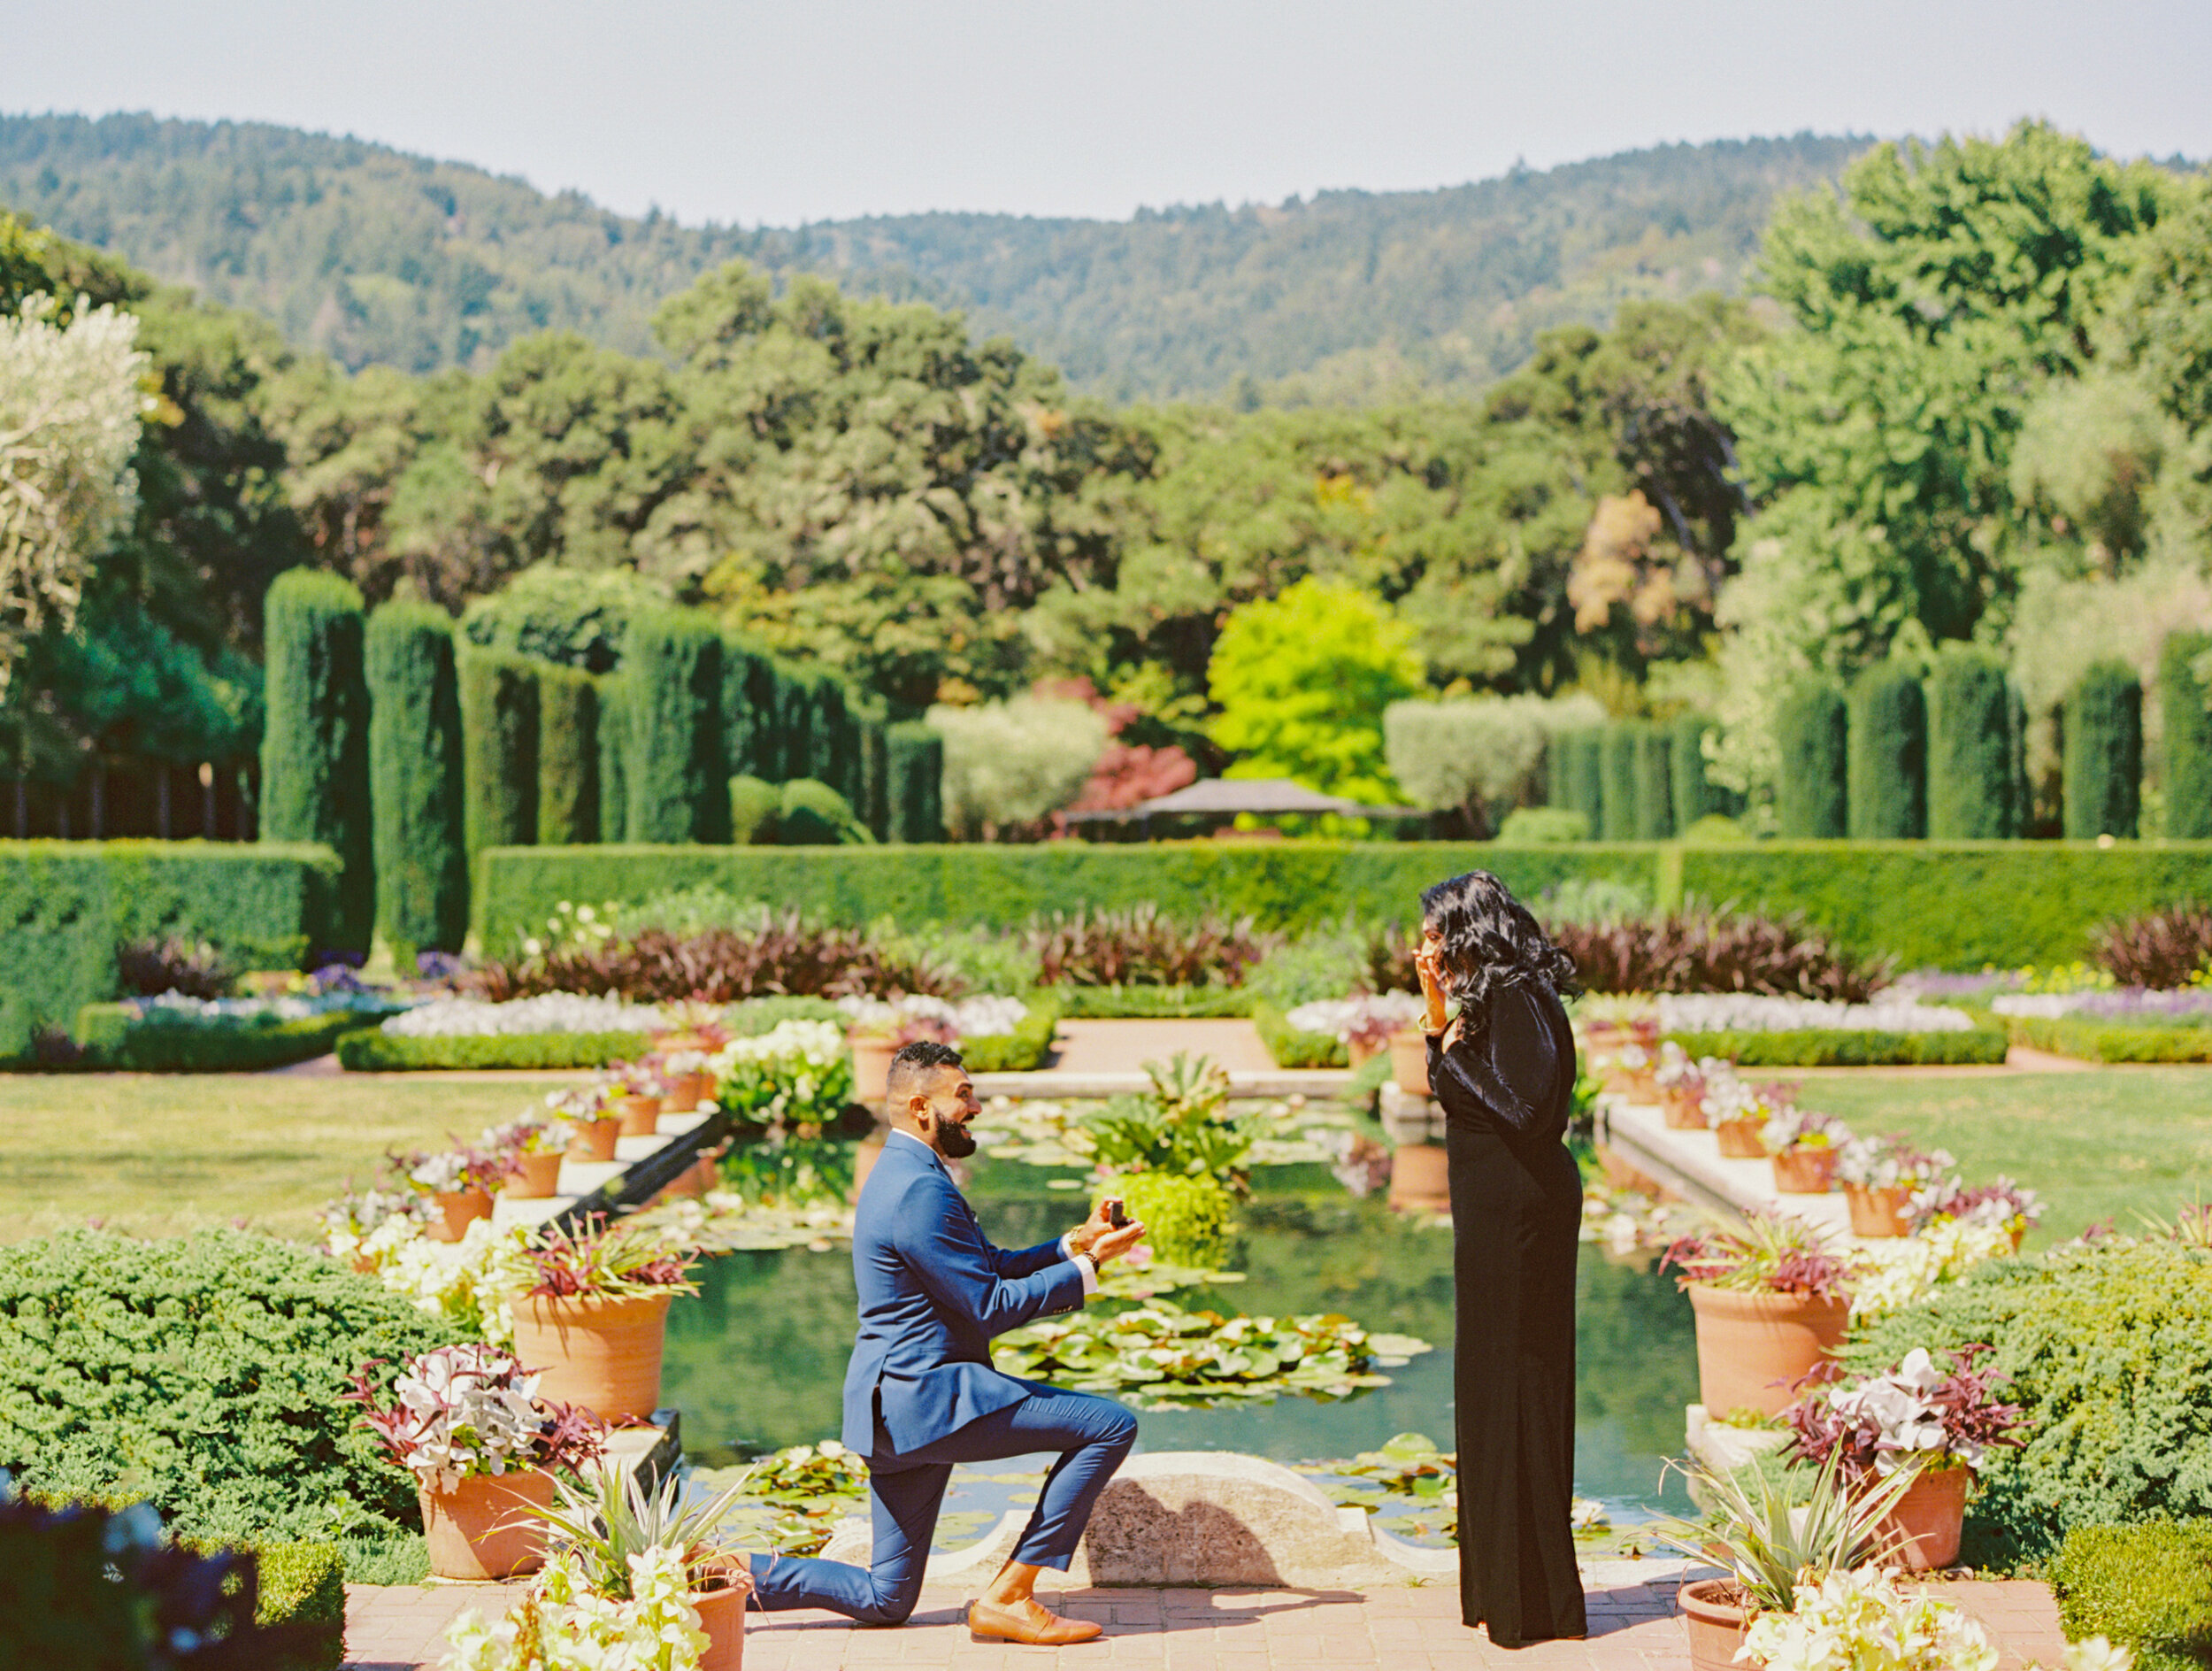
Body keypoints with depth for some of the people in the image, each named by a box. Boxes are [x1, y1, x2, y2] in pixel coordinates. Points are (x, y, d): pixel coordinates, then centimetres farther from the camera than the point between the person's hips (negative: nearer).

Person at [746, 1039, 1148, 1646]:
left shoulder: (901, 1174, 16)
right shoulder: (921, 1190, -18)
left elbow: (991, 1269, 21)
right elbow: (991, 1306, -17)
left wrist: (1073, 1244, 9)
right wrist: (1088, 1266, -11)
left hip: (900, 1401, 11)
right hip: (930, 1395, -11)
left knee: (884, 1600, 16)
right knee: (1110, 1426, -12)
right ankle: (1008, 1596, -8)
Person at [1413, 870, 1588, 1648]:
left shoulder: (1521, 1003, -17)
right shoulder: (1493, 1000, 12)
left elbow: (1524, 1107, -25)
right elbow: (1461, 1099, 13)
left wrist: (1454, 1053, -15)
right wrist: (1439, 1020, 5)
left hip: (1519, 1211, -10)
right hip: (1497, 1209, 10)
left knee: (1514, 1385, -4)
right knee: (1493, 1387, 15)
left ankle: (1534, 1600, 4)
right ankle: (1506, 1585, 24)